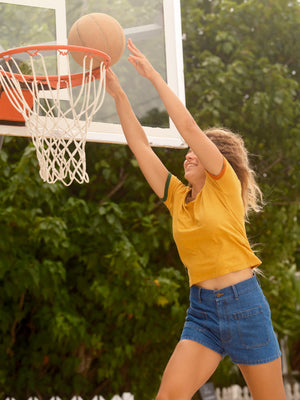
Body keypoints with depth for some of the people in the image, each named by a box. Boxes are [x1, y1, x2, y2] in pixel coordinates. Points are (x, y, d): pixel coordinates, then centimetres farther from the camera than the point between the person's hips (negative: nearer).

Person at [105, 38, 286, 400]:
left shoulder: (226, 186, -4)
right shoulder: (177, 197, 10)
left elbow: (188, 127, -13)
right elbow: (140, 145, 7)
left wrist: (153, 76, -10)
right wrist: (117, 93, 3)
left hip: (244, 305, -5)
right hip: (202, 309, 5)